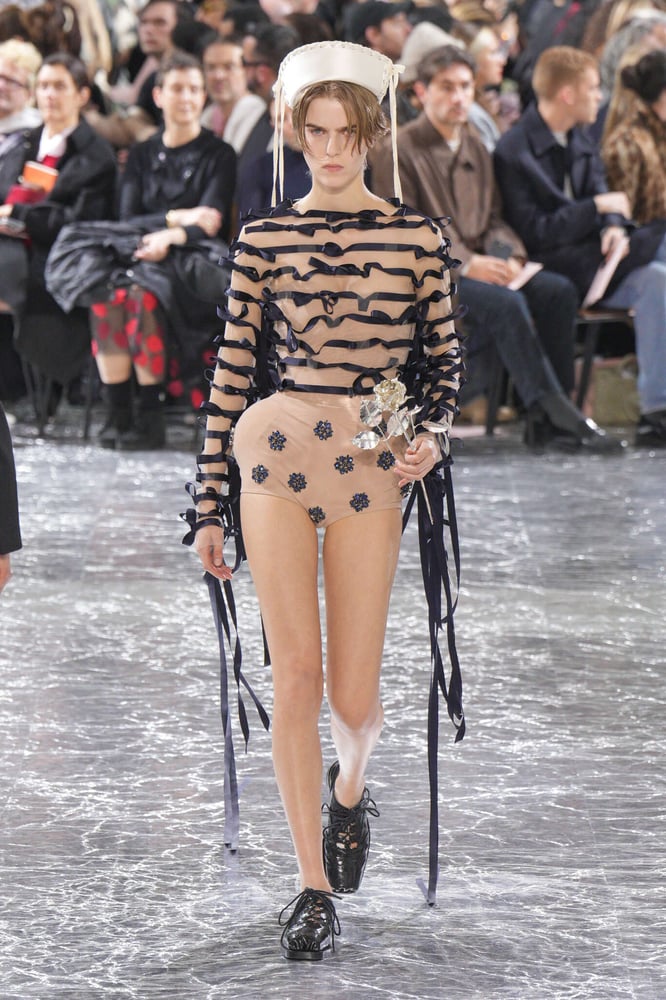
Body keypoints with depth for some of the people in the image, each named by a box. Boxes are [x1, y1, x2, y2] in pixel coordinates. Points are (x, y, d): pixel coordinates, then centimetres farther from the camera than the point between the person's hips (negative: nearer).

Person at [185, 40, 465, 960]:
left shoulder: (418, 238, 4)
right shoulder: (261, 240, 5)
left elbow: (444, 357, 12)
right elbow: (233, 372, 7)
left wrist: (432, 434, -8)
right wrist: (211, 504, 6)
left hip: (373, 467, 0)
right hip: (276, 451, 0)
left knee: (353, 692, 2)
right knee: (295, 673, -4)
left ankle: (349, 790, 39)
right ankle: (314, 887, 5)